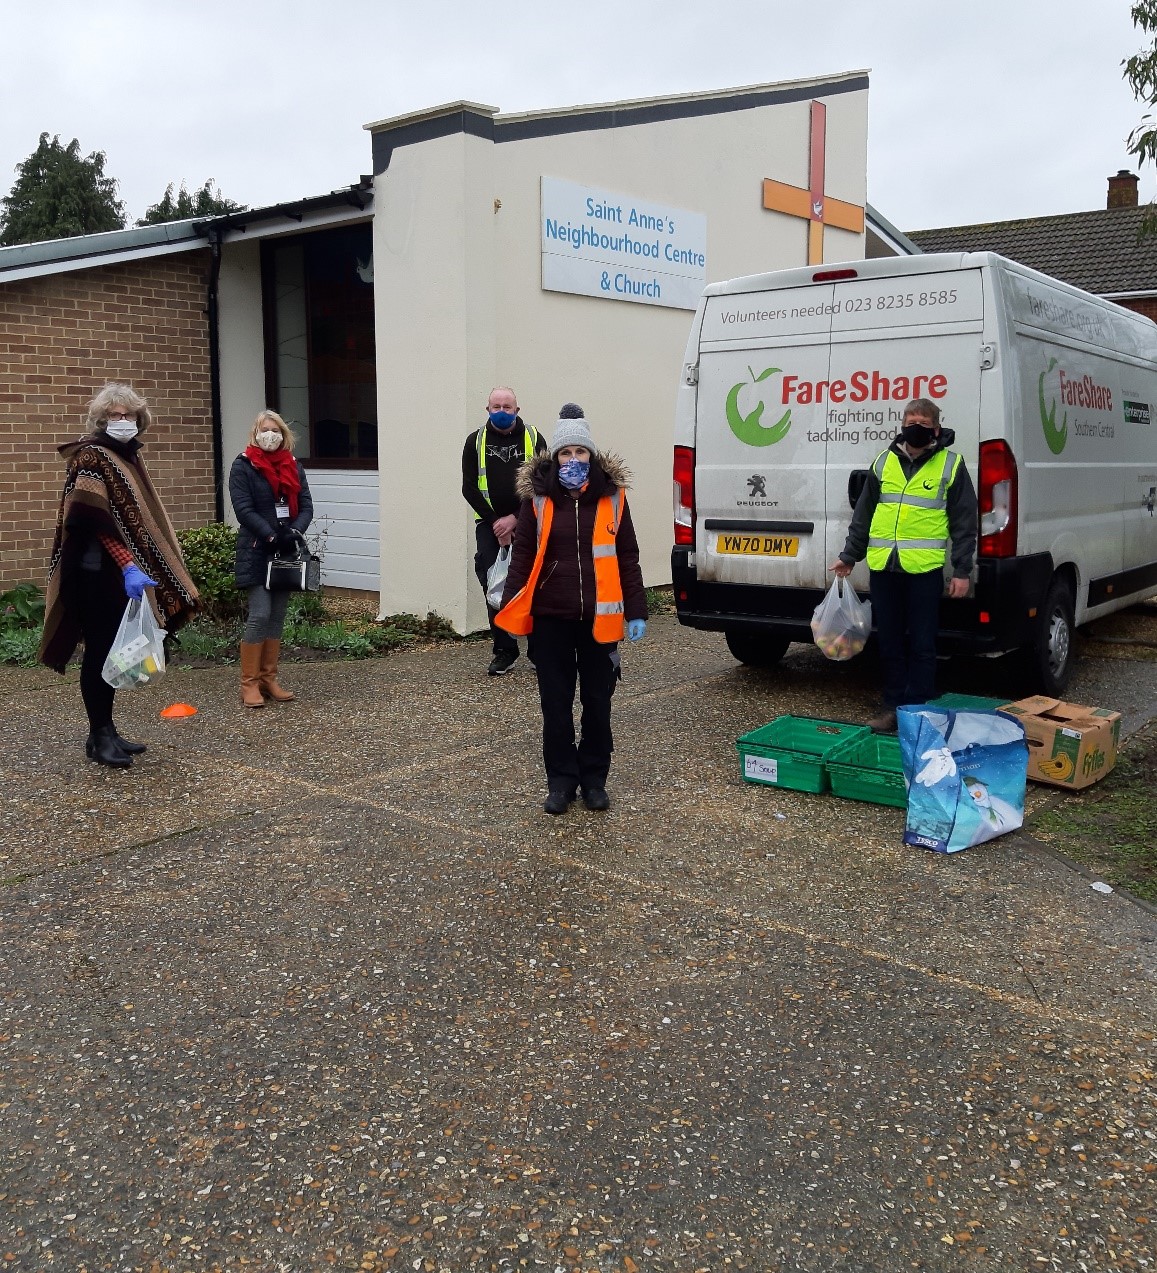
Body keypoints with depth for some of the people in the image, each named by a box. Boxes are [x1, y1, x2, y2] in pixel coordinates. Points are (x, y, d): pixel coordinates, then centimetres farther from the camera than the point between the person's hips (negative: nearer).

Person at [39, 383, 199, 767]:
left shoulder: (127, 456, 16)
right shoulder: (92, 456, -10)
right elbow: (96, 520, -20)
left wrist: (133, 567, 23)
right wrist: (128, 566, -28)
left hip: (121, 571, 8)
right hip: (97, 571, -8)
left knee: (113, 651, 11)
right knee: (100, 651, -3)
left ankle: (107, 732, 19)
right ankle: (99, 736, 4)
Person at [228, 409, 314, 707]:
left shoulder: (293, 466, 12)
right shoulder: (243, 466, -3)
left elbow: (306, 505, 6)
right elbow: (244, 509, -12)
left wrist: (294, 531, -14)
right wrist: (272, 535, -21)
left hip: (286, 552, 5)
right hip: (257, 552, -5)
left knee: (277, 617, 8)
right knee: (259, 615, -11)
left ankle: (269, 679, 15)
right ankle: (249, 683, -2)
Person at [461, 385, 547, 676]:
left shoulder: (533, 439, 2)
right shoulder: (476, 441, 5)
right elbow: (469, 488, 2)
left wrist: (515, 518, -10)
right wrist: (494, 521, -7)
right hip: (489, 524, 1)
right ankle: (504, 651, 5)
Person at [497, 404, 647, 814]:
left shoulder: (611, 495, 0)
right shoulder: (538, 496, -1)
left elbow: (627, 557, 3)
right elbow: (522, 554, 1)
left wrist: (636, 611, 1)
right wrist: (511, 611, -4)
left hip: (599, 618, 0)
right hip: (551, 617, 0)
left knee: (597, 702, 10)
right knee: (555, 703, 7)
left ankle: (594, 780, 24)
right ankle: (561, 781, 20)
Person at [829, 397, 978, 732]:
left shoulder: (950, 465, 2)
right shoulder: (884, 462, 12)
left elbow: (964, 521, 2)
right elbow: (864, 513, 19)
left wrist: (962, 571, -3)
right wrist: (849, 556, 18)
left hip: (924, 568, -4)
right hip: (883, 566, 4)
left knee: (921, 645, 1)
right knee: (890, 643, 10)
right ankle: (892, 707, 20)